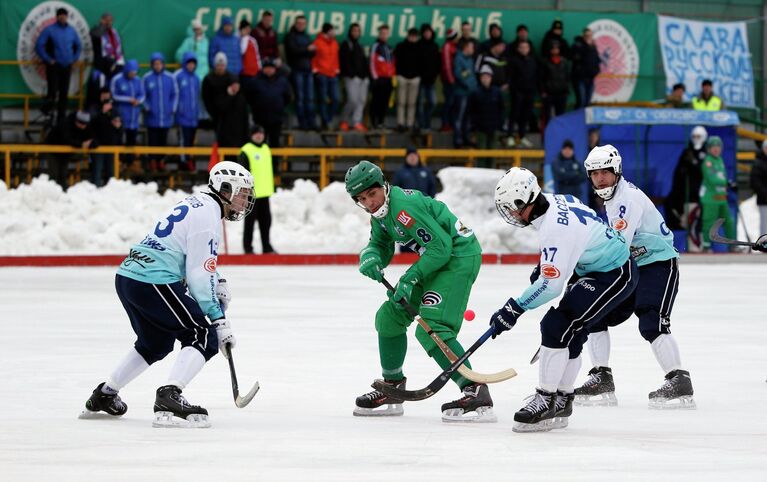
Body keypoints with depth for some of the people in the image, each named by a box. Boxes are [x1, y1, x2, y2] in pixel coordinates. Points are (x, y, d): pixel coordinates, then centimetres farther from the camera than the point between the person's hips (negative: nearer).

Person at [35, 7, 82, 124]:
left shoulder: (71, 31, 8)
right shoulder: (49, 30, -6)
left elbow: (78, 46, 23)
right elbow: (39, 46, -7)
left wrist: (74, 59, 10)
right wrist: (48, 60, -10)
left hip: (67, 67, 4)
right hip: (53, 66, -4)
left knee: (64, 94, 4)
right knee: (53, 93, -13)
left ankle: (61, 120, 12)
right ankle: (46, 108, 16)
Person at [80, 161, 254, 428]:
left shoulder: (197, 203, 19)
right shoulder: (207, 216, -12)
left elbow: (197, 258, 34)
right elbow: (198, 276, -15)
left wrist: (218, 283, 19)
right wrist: (218, 318, -11)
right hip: (153, 282, -10)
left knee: (156, 343, 28)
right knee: (204, 337, -8)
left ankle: (103, 395, 36)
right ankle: (169, 398, -25)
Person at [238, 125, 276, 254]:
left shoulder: (266, 149, 14)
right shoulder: (246, 151, -9)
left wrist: (270, 188, 22)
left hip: (264, 192, 7)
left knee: (266, 220, 8)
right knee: (250, 220, 0)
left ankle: (266, 246, 14)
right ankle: (248, 247, 7)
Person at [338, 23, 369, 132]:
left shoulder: (359, 46, 24)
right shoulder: (345, 45, 2)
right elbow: (344, 62, -8)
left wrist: (367, 75, 11)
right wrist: (351, 74, -17)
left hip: (363, 78, 7)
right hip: (352, 77, -7)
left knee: (362, 100, 1)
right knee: (353, 100, -15)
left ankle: (357, 122, 2)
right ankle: (344, 120, 0)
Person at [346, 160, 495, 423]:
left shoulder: (404, 206, -25)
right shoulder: (381, 212, 7)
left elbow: (441, 246, -24)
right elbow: (380, 246, 13)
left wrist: (411, 277, -23)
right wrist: (370, 258, -10)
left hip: (459, 256, -11)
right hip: (435, 260, 11)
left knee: (431, 328, -22)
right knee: (390, 315, 14)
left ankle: (477, 393, -27)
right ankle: (392, 389, 25)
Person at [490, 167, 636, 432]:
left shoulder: (555, 227, -30)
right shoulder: (555, 201, -2)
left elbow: (551, 284, -31)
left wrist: (514, 309, -25)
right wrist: (543, 267, 21)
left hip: (614, 276, -10)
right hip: (592, 269, 11)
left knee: (557, 326, -17)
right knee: (569, 334, 13)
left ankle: (545, 401, -13)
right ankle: (561, 402, 22)